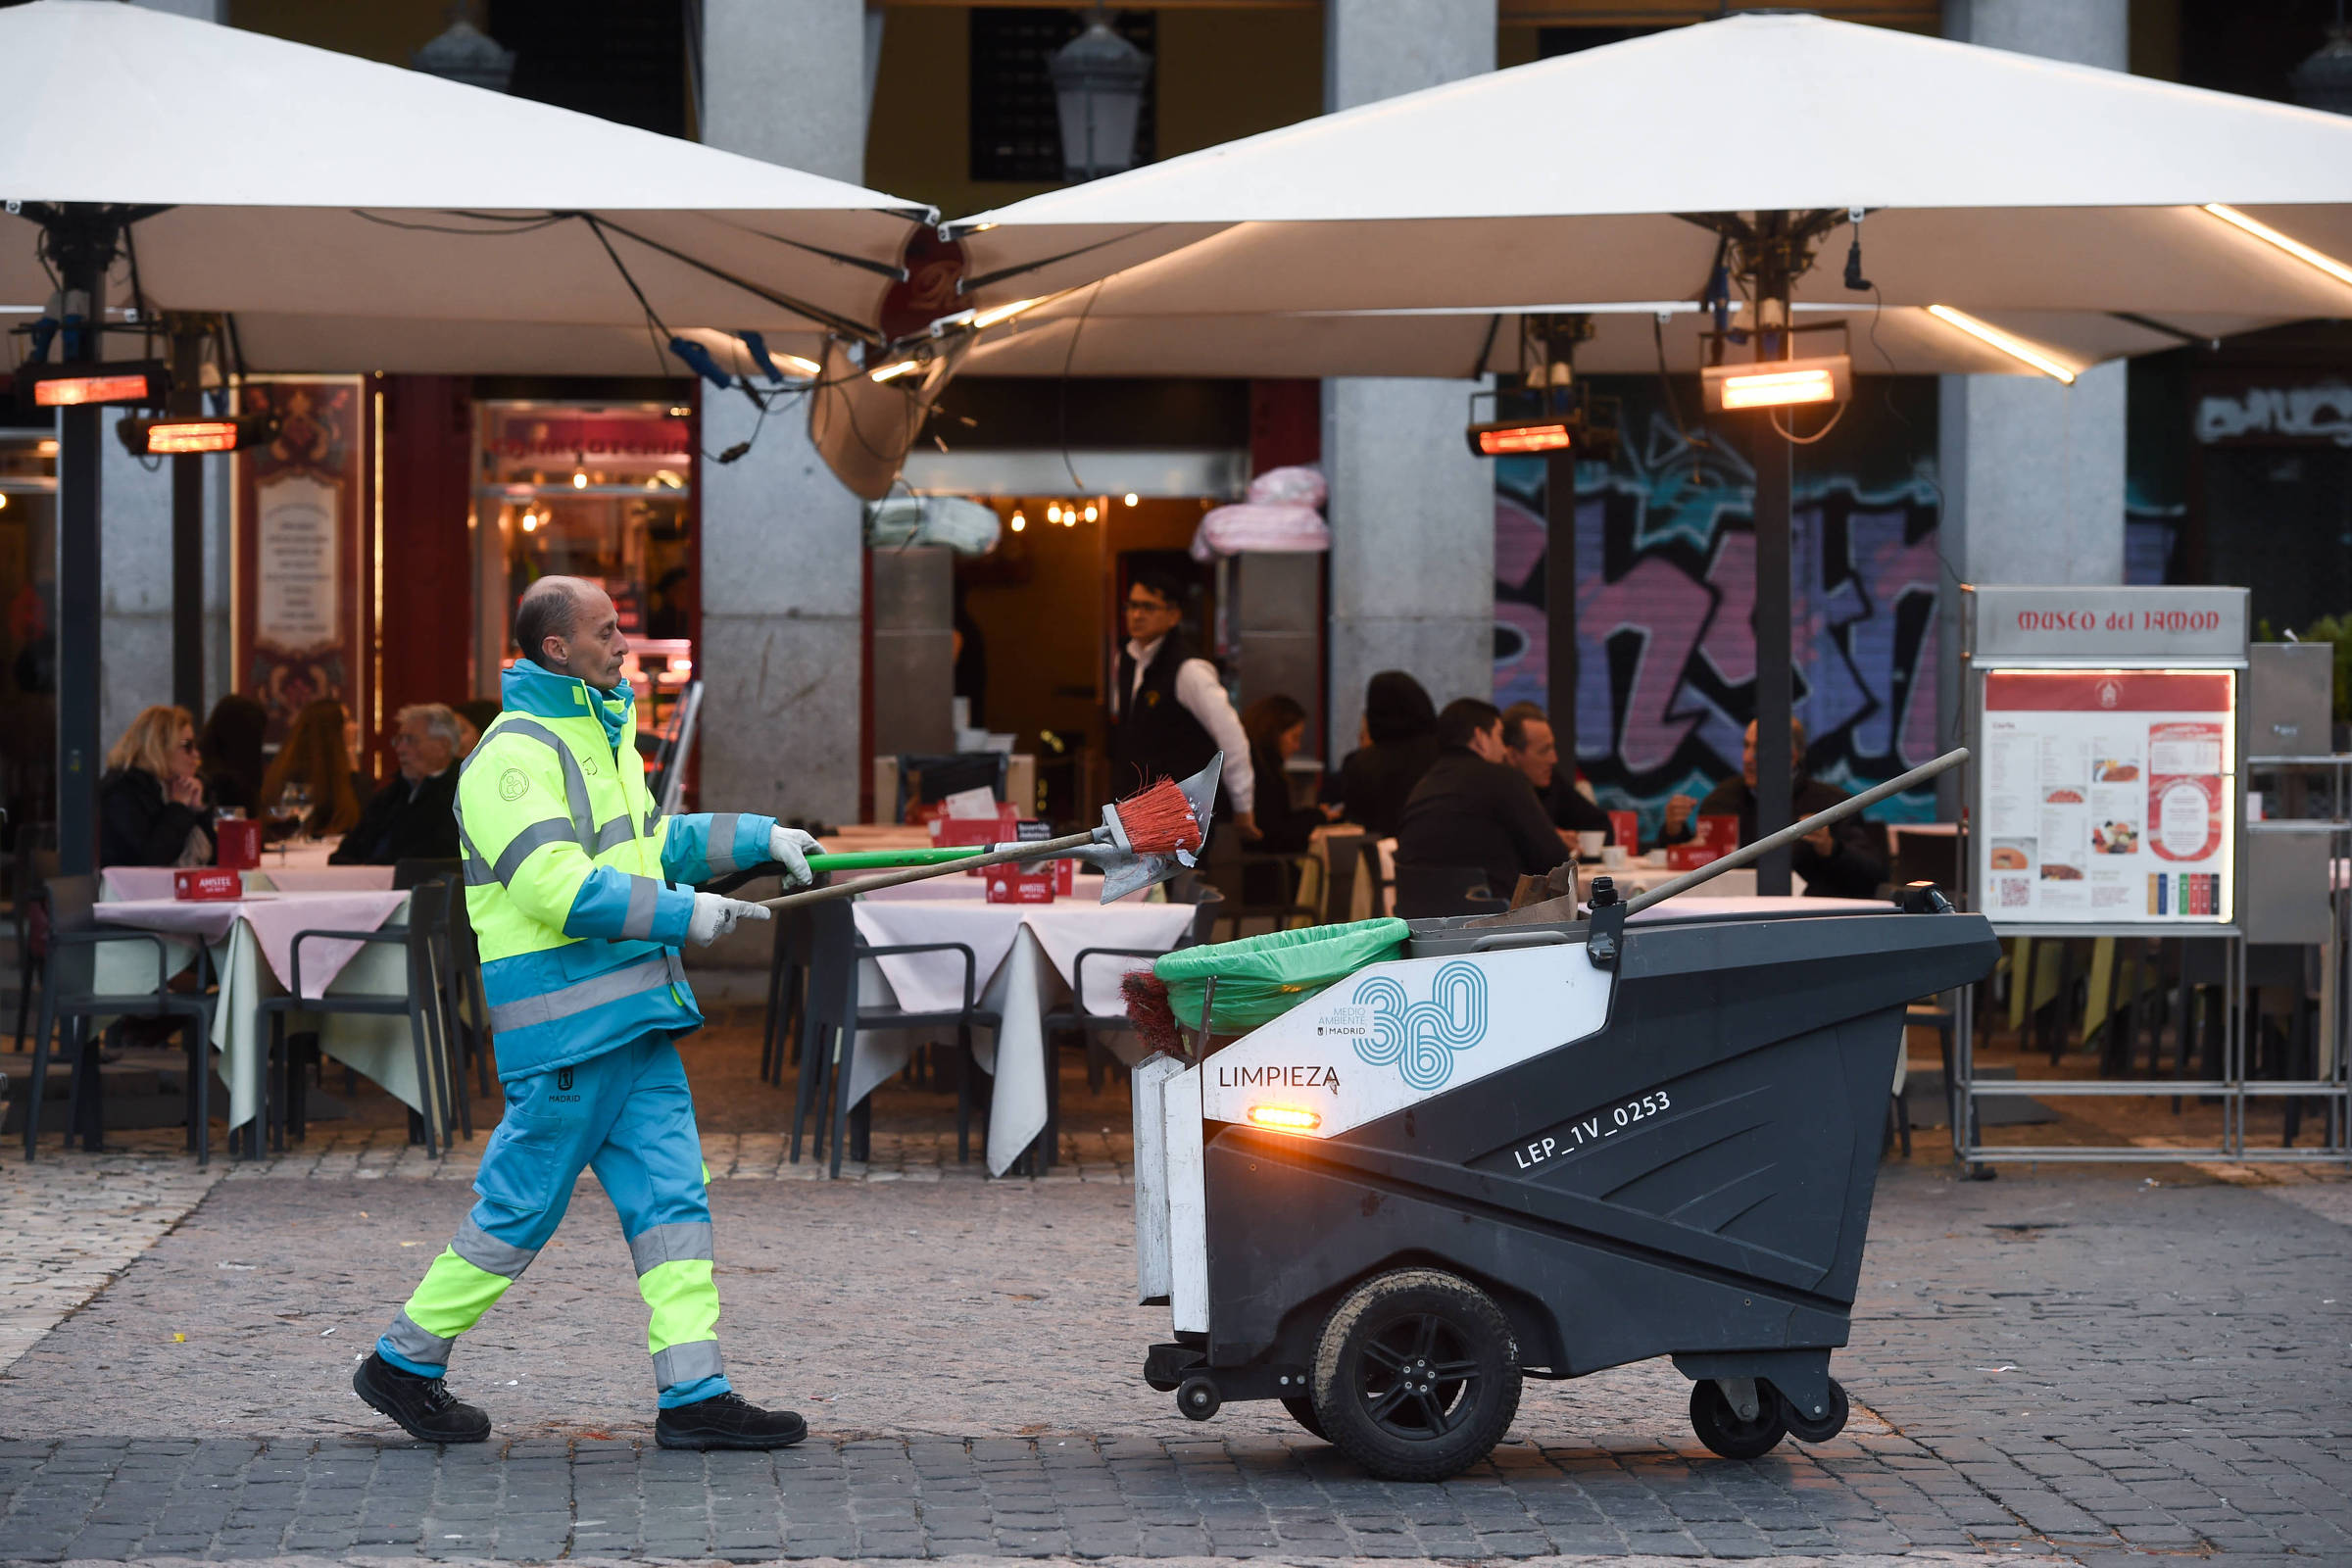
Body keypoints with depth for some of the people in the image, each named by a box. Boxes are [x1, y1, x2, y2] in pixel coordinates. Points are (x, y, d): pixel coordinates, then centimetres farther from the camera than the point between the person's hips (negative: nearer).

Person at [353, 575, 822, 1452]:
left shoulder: (605, 732, 18)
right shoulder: (513, 754, -13)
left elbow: (652, 845, 31)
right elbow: (557, 887, -23)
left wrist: (760, 838, 24)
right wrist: (681, 913, -21)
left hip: (635, 1017, 9)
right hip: (564, 1022, -9)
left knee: (673, 1196, 2)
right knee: (521, 1208, -1)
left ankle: (694, 1396, 1)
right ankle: (404, 1364, 14)